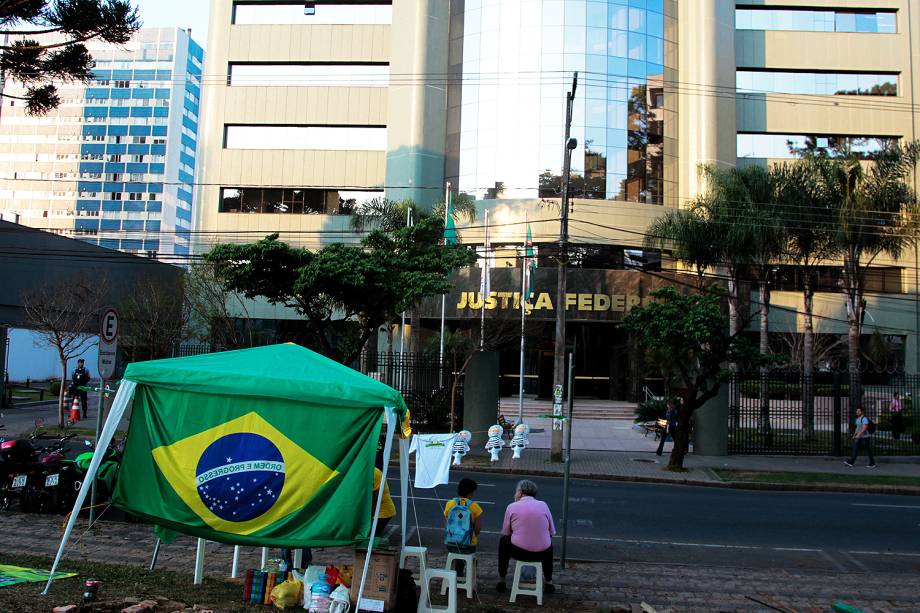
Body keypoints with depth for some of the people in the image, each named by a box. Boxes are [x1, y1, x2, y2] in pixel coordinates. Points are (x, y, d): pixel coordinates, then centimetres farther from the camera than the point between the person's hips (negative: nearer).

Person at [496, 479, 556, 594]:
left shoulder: (512, 507, -2)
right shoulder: (543, 505, 3)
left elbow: (505, 533, 6)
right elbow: (552, 532, 9)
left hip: (519, 552, -2)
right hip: (542, 554, 2)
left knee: (503, 540, 30)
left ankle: (501, 581, 33)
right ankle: (548, 583, 39)